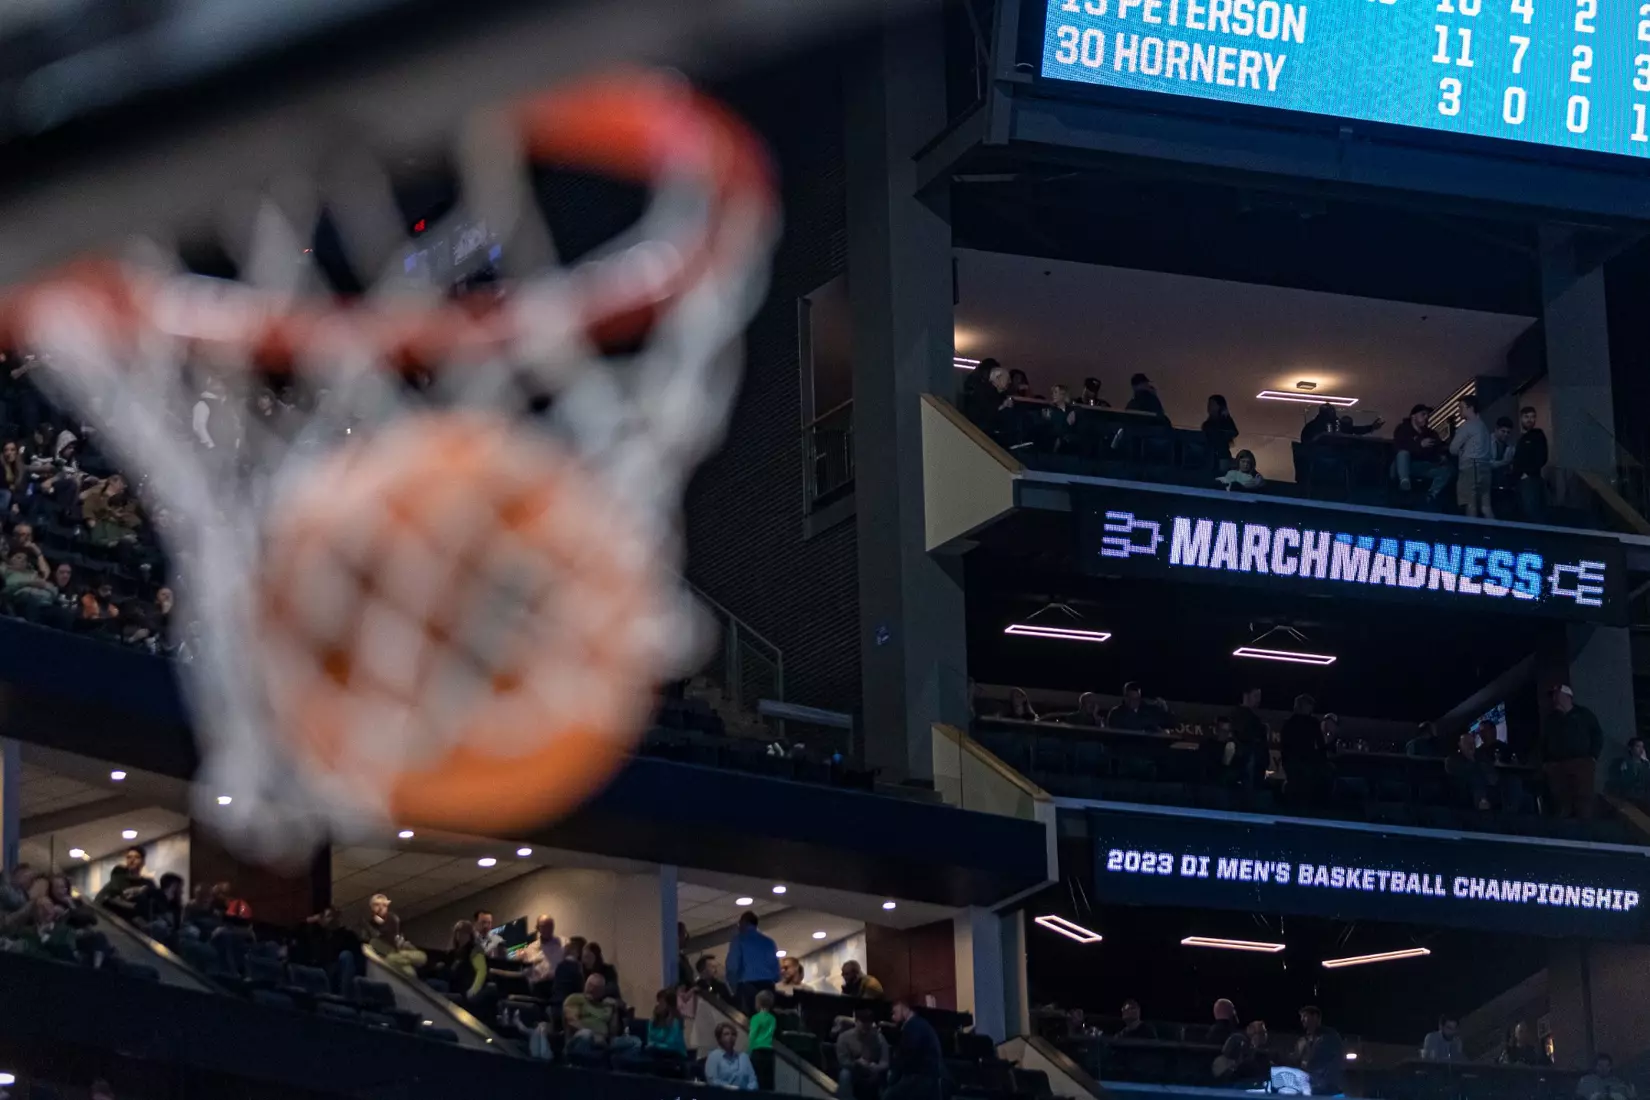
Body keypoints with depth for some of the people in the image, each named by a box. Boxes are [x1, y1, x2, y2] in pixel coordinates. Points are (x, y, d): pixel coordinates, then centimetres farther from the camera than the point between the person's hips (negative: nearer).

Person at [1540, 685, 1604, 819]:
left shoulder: (1583, 714, 9)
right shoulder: (1550, 719, 20)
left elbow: (1597, 734, 7)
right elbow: (1544, 742, 26)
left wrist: (1594, 756, -4)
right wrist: (1545, 761, 13)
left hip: (1581, 763, -4)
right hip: (1556, 766, 4)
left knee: (1583, 801, -12)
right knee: (1562, 802, -3)